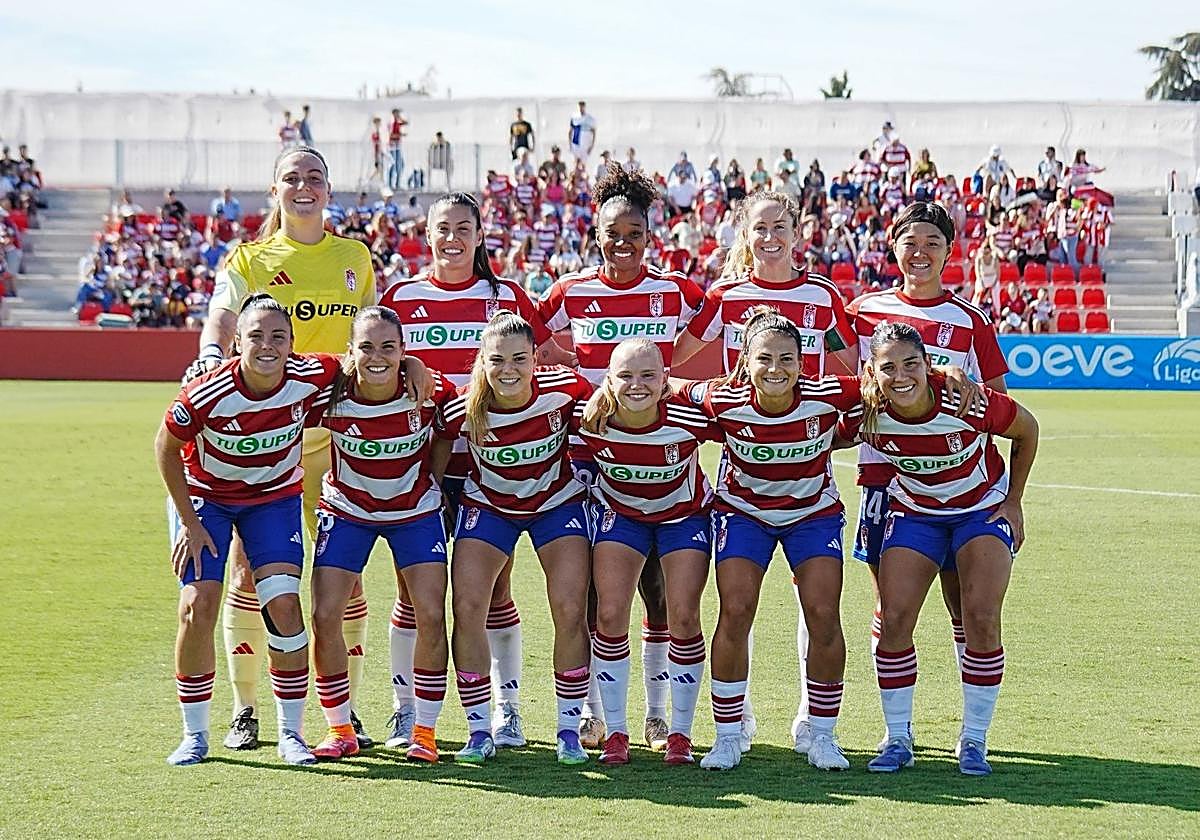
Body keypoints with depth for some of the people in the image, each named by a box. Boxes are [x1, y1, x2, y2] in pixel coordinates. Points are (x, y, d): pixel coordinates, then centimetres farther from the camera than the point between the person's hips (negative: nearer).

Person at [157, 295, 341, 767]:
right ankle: (194, 734, 4)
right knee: (198, 607, -12)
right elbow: (166, 448, -13)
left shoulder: (310, 378, -25)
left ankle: (291, 732, 2)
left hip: (276, 496, 1)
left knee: (284, 605, -12)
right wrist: (189, 523, -10)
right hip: (204, 494, -1)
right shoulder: (208, 394, -30)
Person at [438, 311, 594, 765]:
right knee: (467, 608, -12)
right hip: (488, 504, 1)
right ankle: (479, 733, 1)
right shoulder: (465, 410, -24)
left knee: (570, 611, -12)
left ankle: (569, 732, 3)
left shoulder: (564, 389, -26)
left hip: (558, 502, 0)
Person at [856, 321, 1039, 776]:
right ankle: (898, 739, 5)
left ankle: (974, 741, 1)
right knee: (894, 619, -11)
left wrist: (1013, 502, -6)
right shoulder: (869, 414, -24)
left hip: (984, 509, -2)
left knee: (981, 618, -15)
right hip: (914, 512, 2)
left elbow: (1027, 430, -11)